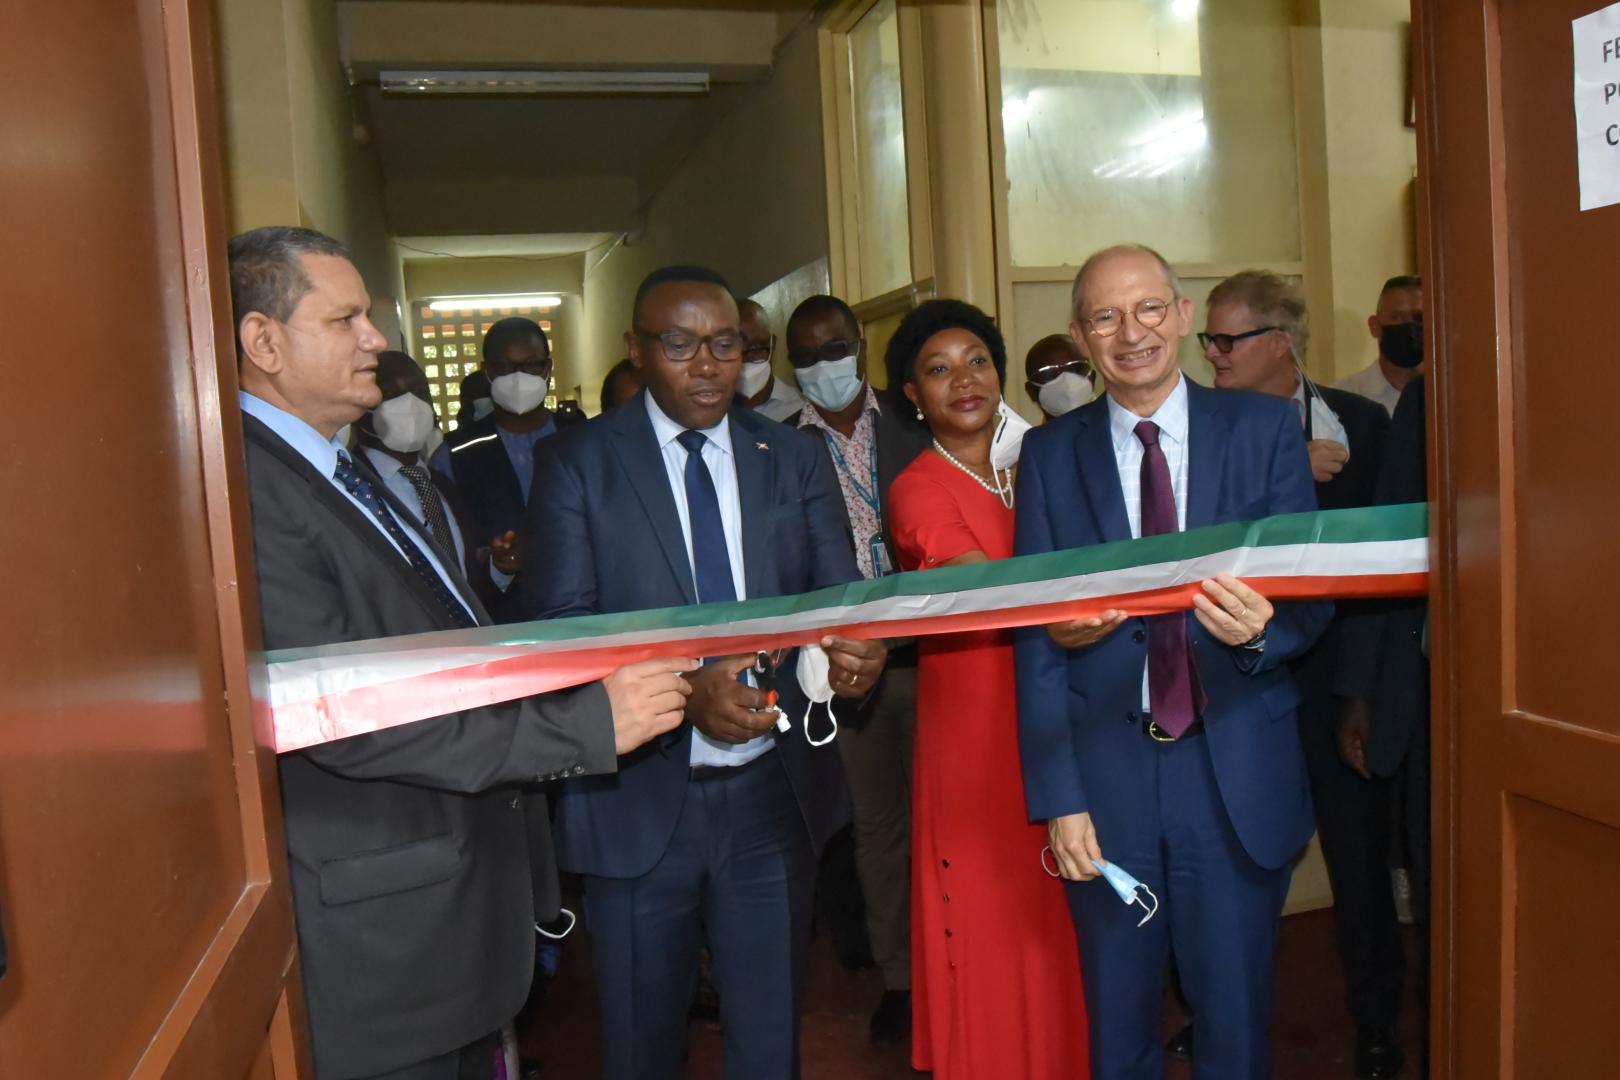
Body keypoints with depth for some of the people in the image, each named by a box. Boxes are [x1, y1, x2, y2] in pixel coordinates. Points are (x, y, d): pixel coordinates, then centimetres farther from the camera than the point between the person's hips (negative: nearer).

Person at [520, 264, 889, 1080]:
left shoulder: (793, 459, 5)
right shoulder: (577, 463, -4)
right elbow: (559, 628, -11)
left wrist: (856, 649, -24)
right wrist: (681, 687, -27)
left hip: (774, 791, 2)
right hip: (639, 797, -2)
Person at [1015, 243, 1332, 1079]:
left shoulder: (1265, 429, 0)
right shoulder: (1049, 454, 2)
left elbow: (1313, 594, -3)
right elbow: (1035, 637, -1)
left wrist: (1262, 628, -27)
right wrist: (1057, 797, -7)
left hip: (1238, 778, 0)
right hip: (1104, 779, 1)